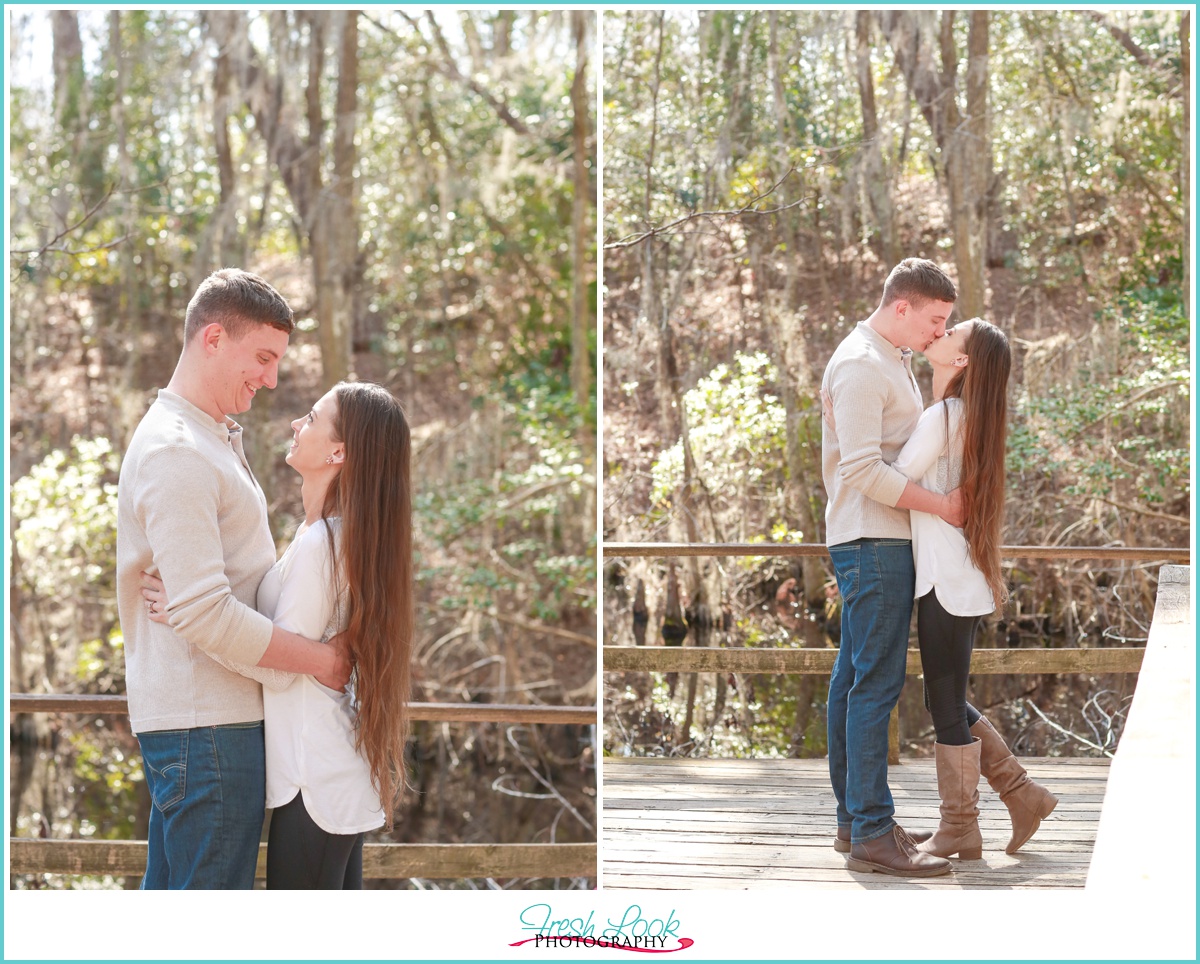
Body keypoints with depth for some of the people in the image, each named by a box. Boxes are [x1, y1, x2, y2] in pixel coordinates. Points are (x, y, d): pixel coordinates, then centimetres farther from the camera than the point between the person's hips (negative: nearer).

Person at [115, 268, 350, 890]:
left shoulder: (212, 438, 18)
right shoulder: (177, 453, -16)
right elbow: (204, 613, -23)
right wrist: (321, 659, -14)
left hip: (181, 717, 10)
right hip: (207, 722, -10)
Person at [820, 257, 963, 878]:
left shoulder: (893, 361, 19)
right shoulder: (861, 366, -14)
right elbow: (862, 470, -22)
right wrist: (941, 505, -18)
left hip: (879, 541, 11)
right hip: (872, 541, -11)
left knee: (854, 677, 12)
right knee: (877, 682, -11)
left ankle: (854, 818, 17)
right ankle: (872, 833, -11)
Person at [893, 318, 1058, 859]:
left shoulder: (943, 417, -15)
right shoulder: (966, 417, 14)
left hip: (947, 583, -9)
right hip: (958, 581, 9)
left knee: (946, 707, 1)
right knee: (949, 703, 18)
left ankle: (959, 832, 10)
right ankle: (1023, 795, 23)